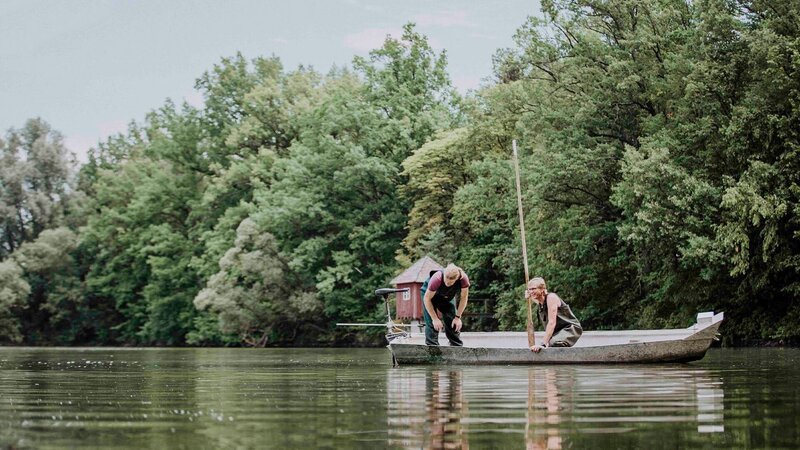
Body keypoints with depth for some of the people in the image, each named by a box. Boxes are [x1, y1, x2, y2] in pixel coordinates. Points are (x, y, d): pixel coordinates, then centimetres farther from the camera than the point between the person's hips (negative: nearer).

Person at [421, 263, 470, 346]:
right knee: (432, 324, -15)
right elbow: (427, 299, -28)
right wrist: (435, 319, -27)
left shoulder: (463, 279, -34)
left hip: (447, 296, 3)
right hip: (430, 293, -3)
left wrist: (458, 317, -17)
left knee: (453, 322, -3)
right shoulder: (437, 279, -41)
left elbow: (463, 298, -16)